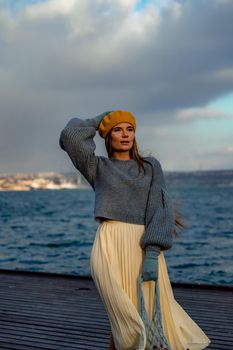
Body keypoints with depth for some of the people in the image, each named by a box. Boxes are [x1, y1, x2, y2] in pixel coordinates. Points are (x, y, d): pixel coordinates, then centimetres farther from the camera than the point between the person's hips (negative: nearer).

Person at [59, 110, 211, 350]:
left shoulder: (151, 166, 15)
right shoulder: (98, 167, 13)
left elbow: (160, 208, 1)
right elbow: (71, 135, -4)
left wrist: (153, 254, -12)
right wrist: (99, 120, 13)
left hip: (146, 249, 2)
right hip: (111, 248, -2)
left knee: (152, 319, 1)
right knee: (128, 323, -7)